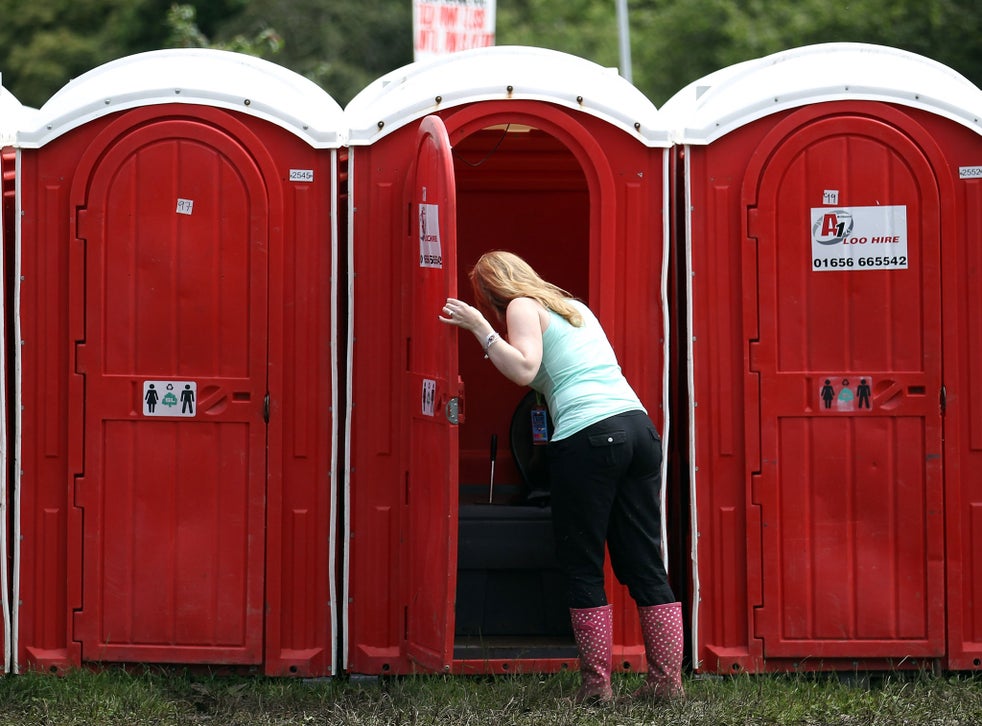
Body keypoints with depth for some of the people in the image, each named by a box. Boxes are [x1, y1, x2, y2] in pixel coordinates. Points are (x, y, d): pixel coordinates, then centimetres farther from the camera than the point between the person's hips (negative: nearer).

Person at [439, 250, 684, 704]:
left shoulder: (522, 307, 5)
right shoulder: (573, 304, 27)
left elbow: (524, 369, -10)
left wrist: (480, 328, -3)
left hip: (588, 437, -7)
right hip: (639, 426, 7)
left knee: (583, 569, 2)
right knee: (645, 565, 7)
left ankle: (595, 685, 3)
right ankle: (667, 681, 5)